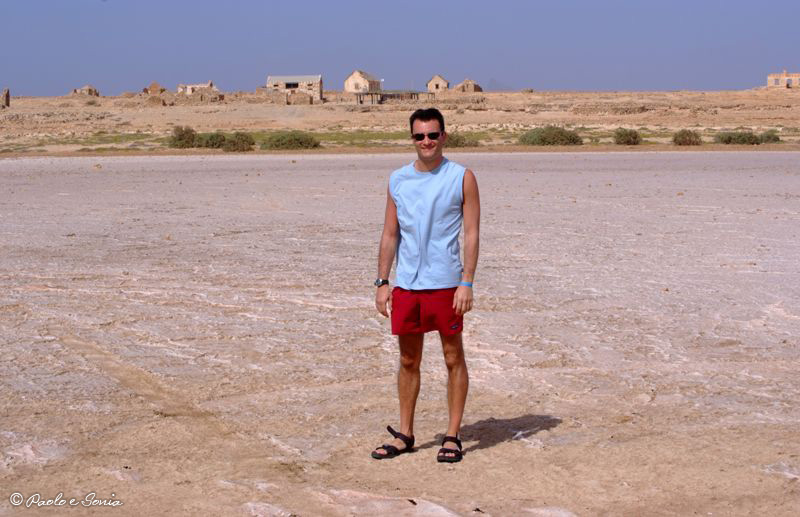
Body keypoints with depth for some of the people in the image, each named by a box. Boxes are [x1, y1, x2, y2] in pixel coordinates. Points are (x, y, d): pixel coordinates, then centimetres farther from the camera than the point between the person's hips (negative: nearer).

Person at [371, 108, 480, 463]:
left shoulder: (461, 178, -2)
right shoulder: (398, 180, 9)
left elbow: (471, 233, -5)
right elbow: (390, 234, 12)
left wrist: (467, 283, -12)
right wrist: (382, 282, 5)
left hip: (445, 283, -4)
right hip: (406, 284, 4)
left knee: (453, 359, 4)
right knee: (408, 361, 11)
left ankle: (453, 436, 13)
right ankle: (404, 435, 21)